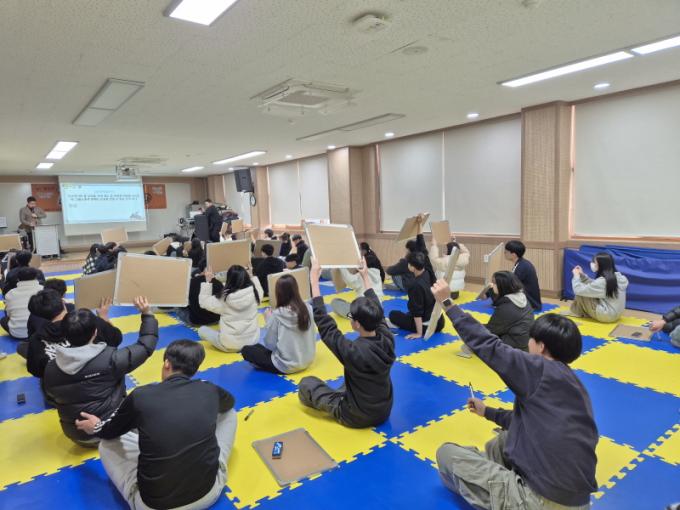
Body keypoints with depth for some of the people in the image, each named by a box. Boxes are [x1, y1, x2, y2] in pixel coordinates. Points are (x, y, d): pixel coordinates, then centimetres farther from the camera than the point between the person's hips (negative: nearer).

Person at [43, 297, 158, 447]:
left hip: (74, 434, 5)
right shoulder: (109, 359, -25)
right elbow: (145, 346, -14)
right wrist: (147, 314, -6)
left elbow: (52, 399, 7)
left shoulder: (50, 369, -11)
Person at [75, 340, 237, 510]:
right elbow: (229, 401, 23)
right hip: (209, 492, 1)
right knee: (228, 413, 21)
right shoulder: (209, 391, -5)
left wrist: (97, 427, 37)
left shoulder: (140, 396, -9)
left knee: (107, 445, 20)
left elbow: (109, 432, 13)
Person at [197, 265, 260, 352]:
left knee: (201, 329, 17)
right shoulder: (253, 293, -10)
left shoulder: (225, 298, -16)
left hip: (231, 345, -5)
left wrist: (207, 282, 2)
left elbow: (204, 302, -1)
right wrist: (248, 274, 25)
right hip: (253, 341, 5)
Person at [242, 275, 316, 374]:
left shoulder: (277, 315, -21)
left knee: (246, 350, 7)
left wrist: (269, 320, -2)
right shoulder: (308, 308, -9)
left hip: (286, 366, -6)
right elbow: (312, 337, 2)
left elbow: (270, 345, -13)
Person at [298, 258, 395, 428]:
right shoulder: (387, 340, -19)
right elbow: (376, 310, -2)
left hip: (357, 417, -5)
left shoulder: (354, 351, -34)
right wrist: (365, 276, 7)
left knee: (307, 382, 8)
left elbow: (324, 324, -27)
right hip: (384, 411, 6)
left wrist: (314, 281, -23)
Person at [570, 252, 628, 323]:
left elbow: (578, 291, -18)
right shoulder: (618, 277, 2)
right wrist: (582, 275, 7)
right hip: (614, 314, 9)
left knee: (580, 295, -7)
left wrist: (576, 275, -4)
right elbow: (593, 285, 13)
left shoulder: (602, 281, -24)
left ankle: (577, 313, 15)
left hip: (606, 315, -9)